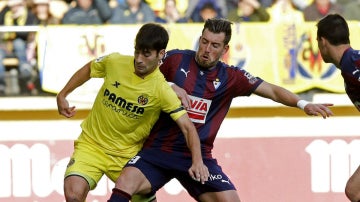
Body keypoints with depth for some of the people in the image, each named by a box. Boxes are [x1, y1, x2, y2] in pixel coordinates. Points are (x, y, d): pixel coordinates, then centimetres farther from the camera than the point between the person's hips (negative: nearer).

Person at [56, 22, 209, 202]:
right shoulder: (114, 62, -10)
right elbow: (88, 69, 13)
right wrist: (62, 96, 15)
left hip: (127, 155, 0)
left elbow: (187, 128, -19)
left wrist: (197, 161, -34)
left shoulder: (162, 90, -17)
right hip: (91, 145, 0)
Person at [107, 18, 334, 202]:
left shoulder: (230, 77, 2)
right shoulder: (176, 59, 0)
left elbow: (272, 90, -2)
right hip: (157, 151, -1)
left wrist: (303, 104, -18)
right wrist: (170, 87, -9)